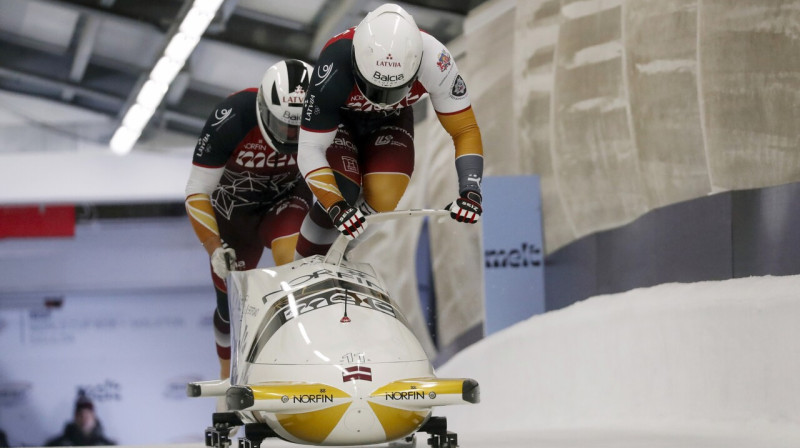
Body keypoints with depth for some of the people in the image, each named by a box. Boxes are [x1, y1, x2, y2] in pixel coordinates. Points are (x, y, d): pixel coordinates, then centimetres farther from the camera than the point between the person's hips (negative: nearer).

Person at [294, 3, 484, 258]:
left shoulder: (435, 61, -36)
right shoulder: (334, 65, -42)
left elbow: (465, 130, -24)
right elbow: (309, 150, -35)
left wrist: (470, 190, -39)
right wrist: (336, 207, -49)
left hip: (390, 123, 2)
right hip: (337, 119, -2)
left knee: (383, 202, -18)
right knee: (336, 198, -23)